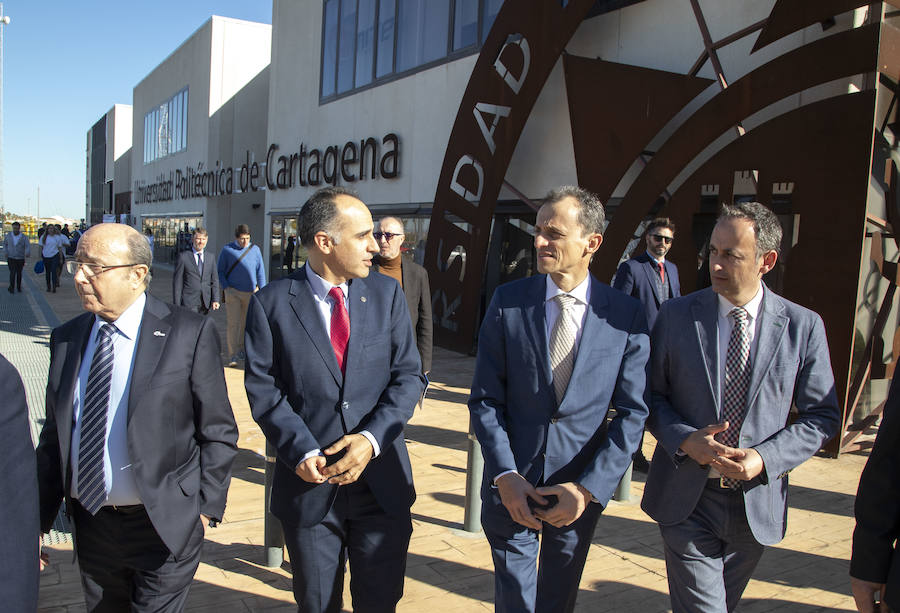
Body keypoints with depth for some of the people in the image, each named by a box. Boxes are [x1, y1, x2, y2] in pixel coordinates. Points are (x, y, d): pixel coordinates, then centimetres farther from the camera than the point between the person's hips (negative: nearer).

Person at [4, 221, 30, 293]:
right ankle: (12, 288, -8)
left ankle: (19, 286, 32)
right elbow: (5, 244, 15)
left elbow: (28, 246, -19)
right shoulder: (8, 235, -3)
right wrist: (6, 252, 2)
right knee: (12, 273, -13)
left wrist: (27, 253, -39)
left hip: (20, 259, 0)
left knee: (19, 273, 14)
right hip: (11, 258, 0)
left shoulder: (24, 237, -9)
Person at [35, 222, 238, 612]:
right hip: (90, 525, 5)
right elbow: (54, 435, 8)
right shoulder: (66, 339, 4)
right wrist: (37, 519, 7)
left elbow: (219, 433, -8)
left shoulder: (189, 334, -12)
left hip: (164, 526, -5)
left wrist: (206, 508, -10)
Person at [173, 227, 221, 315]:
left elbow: (214, 280, 10)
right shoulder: (183, 256, -2)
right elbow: (177, 282, -2)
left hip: (205, 303, 4)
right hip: (188, 303, -4)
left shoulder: (210, 257, 10)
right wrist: (177, 305, -6)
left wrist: (215, 299, 0)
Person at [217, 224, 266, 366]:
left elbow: (260, 270, 9)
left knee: (245, 322, 11)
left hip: (250, 293, 3)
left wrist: (261, 289, 2)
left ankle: (241, 349, 27)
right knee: (233, 323, -8)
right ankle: (233, 356, -8)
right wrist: (225, 287, -7)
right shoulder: (227, 250, 1)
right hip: (233, 292, -3)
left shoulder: (255, 249, 6)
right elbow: (220, 271, 4)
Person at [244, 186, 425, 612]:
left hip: (382, 481, 2)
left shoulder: (387, 294, 1)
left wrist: (372, 438, -15)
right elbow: (263, 389, -6)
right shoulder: (271, 303, -5)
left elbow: (408, 375, -1)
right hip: (310, 482, -1)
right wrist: (302, 451, -18)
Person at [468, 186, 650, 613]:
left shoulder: (626, 316, -8)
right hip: (512, 485, 0)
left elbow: (632, 413, -6)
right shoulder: (508, 302, -7)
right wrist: (506, 476, -12)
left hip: (582, 491, 1)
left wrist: (589, 488, -12)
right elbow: (485, 399, -5)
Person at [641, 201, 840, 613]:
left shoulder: (804, 327, -4)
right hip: (685, 499, -2)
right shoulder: (676, 314, -5)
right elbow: (651, 394, 1)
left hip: (756, 500, 2)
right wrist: (684, 440, -17)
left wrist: (765, 458, -14)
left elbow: (822, 416, 0)